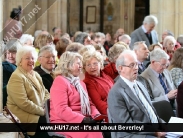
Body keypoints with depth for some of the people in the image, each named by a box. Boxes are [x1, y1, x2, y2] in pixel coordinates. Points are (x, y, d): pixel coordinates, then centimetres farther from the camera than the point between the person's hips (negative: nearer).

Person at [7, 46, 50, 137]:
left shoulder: (35, 74, 17)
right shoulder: (17, 77, -13)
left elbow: (46, 93, 17)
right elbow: (24, 103, -21)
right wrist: (43, 111, -15)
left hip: (39, 113, 8)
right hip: (23, 114, -8)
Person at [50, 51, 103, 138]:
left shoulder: (80, 83, 22)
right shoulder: (60, 82, -7)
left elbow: (89, 103, 20)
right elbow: (61, 110, -18)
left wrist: (96, 115, -3)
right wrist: (83, 119, -23)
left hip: (81, 121, 8)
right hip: (64, 123, -8)